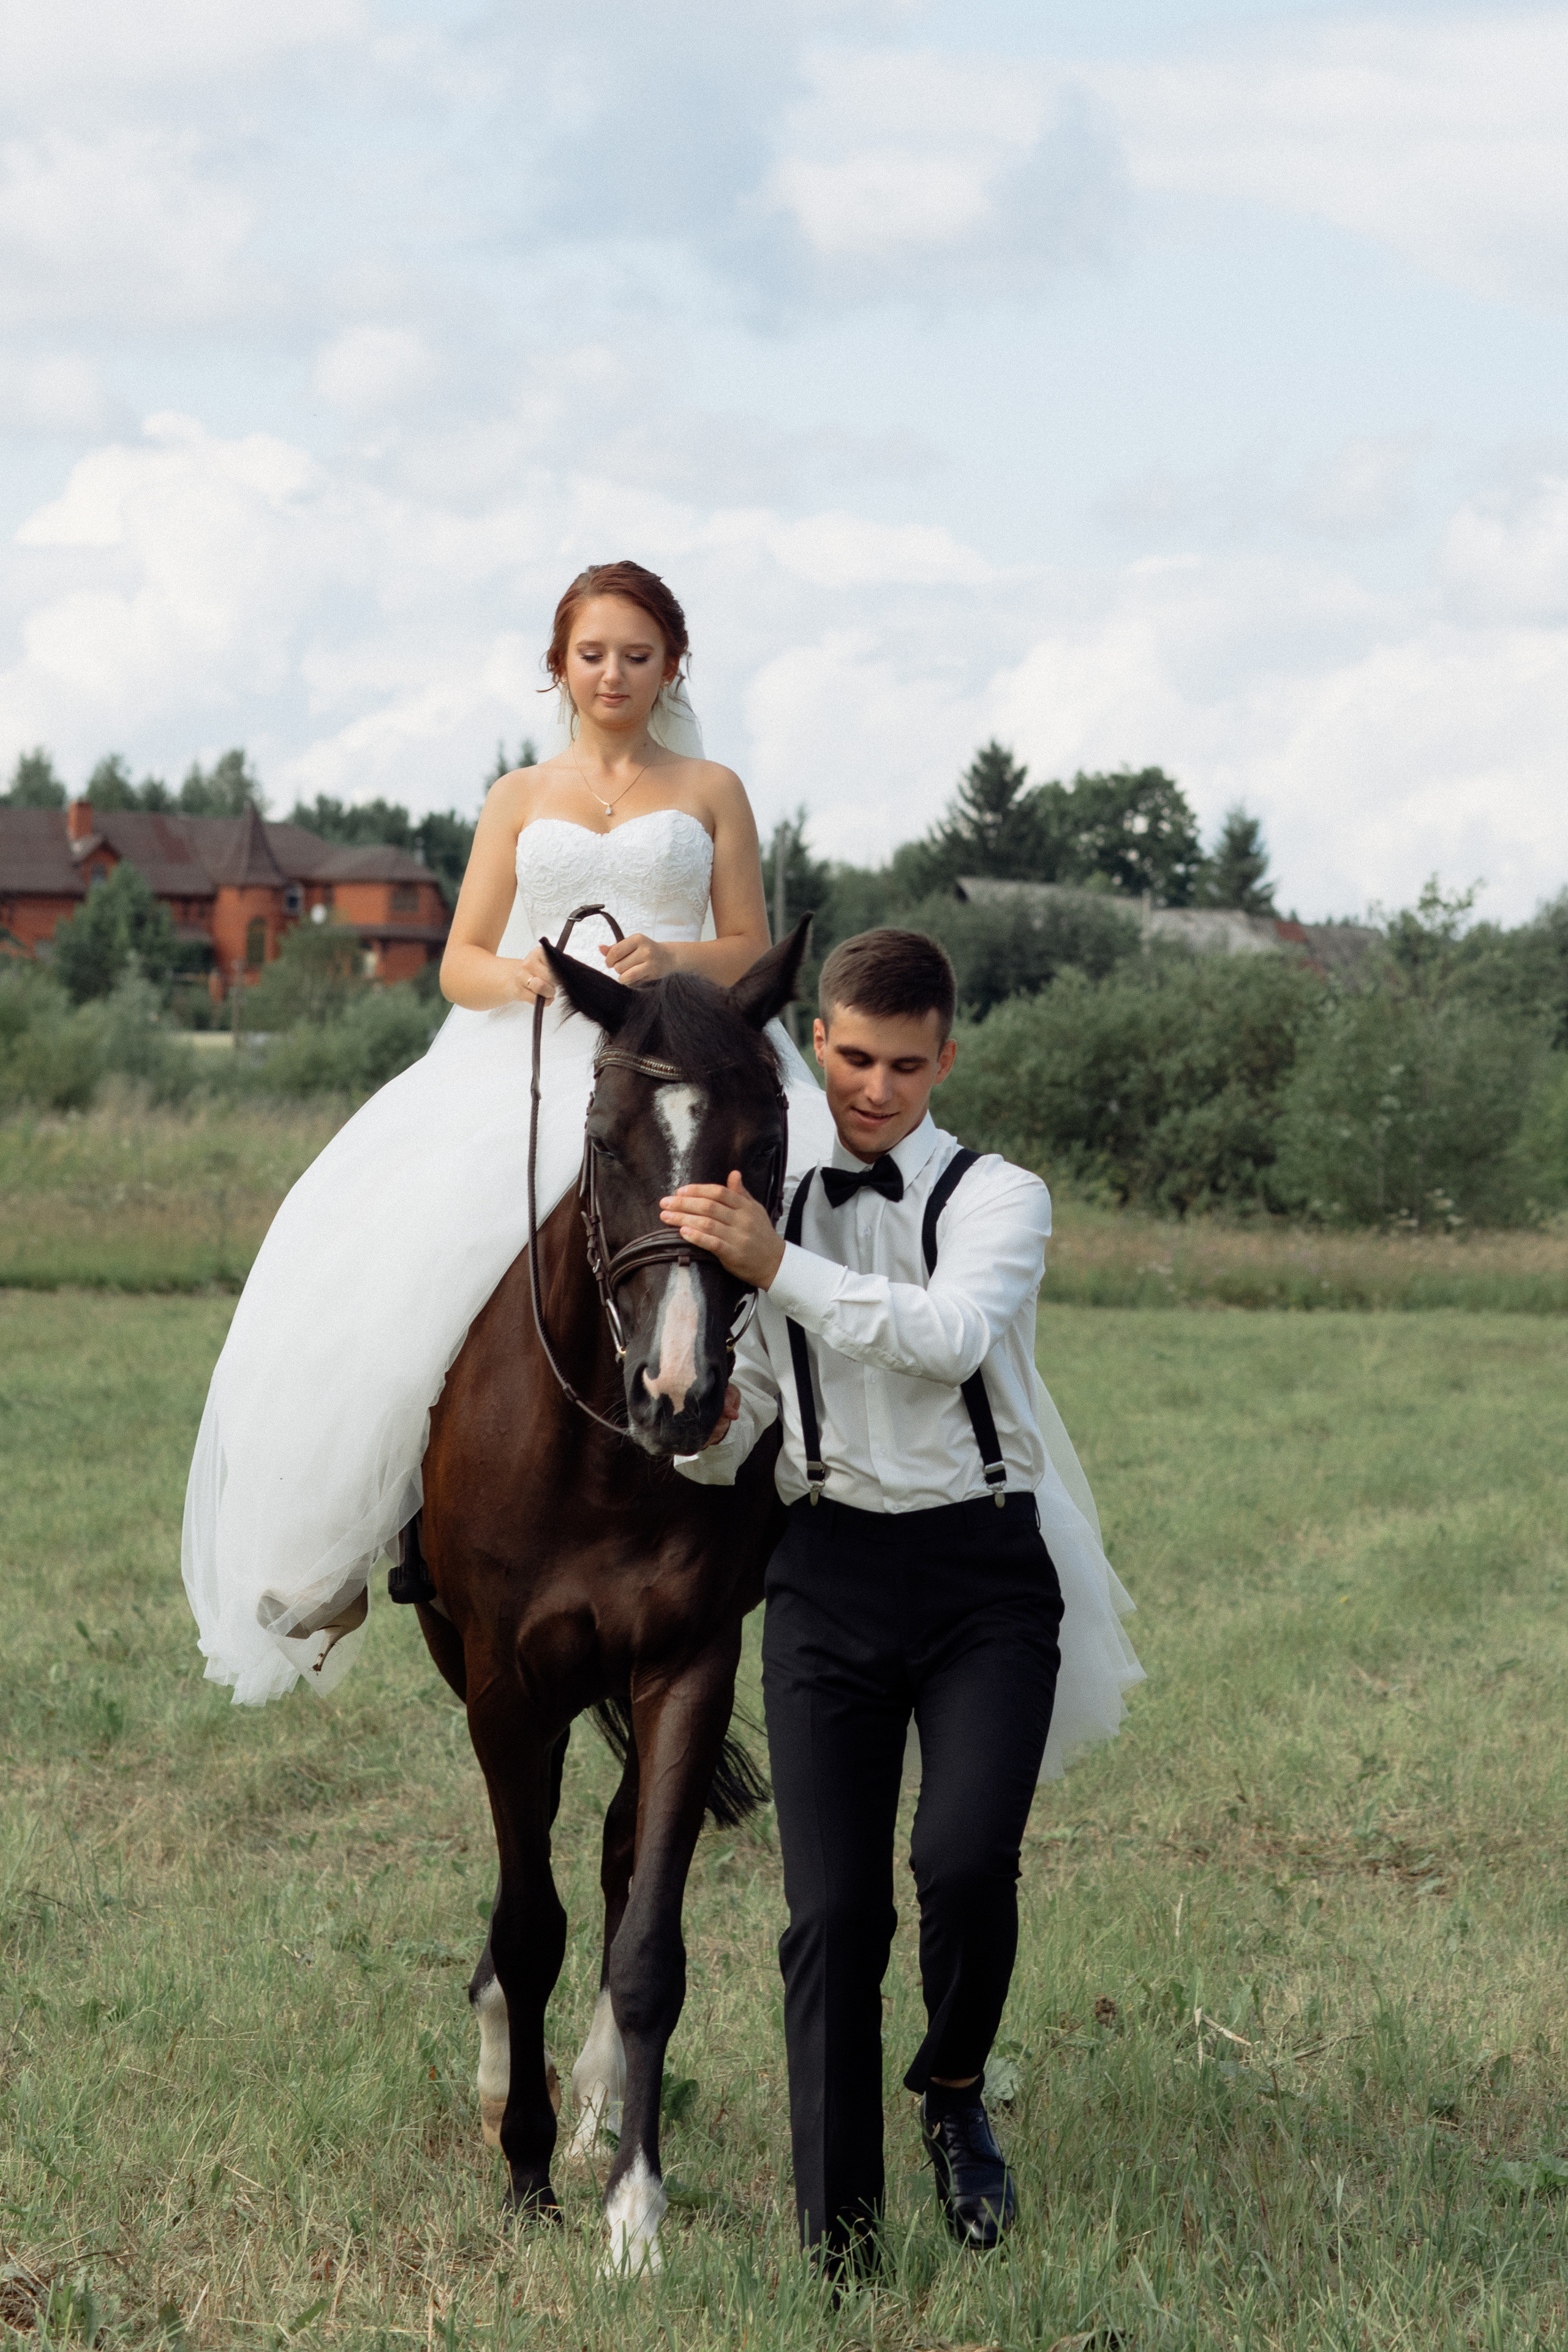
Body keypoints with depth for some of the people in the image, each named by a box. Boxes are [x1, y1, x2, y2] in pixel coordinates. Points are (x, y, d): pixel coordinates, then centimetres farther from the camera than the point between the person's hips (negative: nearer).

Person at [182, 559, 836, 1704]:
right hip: (525, 1055, 1)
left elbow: (752, 946, 10)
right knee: (395, 1249, -21)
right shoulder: (520, 798, 18)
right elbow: (461, 963, 13)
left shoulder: (711, 792, 15)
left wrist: (674, 959, -12)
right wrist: (517, 974, -11)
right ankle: (330, 1549, -11)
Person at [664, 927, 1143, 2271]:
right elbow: (727, 1451, 12)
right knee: (833, 1912, -4)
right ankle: (840, 2248, 1)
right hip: (831, 1570, 2)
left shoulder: (1000, 1200, 1)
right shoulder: (764, 1204, 10)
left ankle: (957, 2094, 10)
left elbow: (950, 1333, -22)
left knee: (967, 1858, -21)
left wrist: (780, 1267, -29)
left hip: (984, 1569, -2)